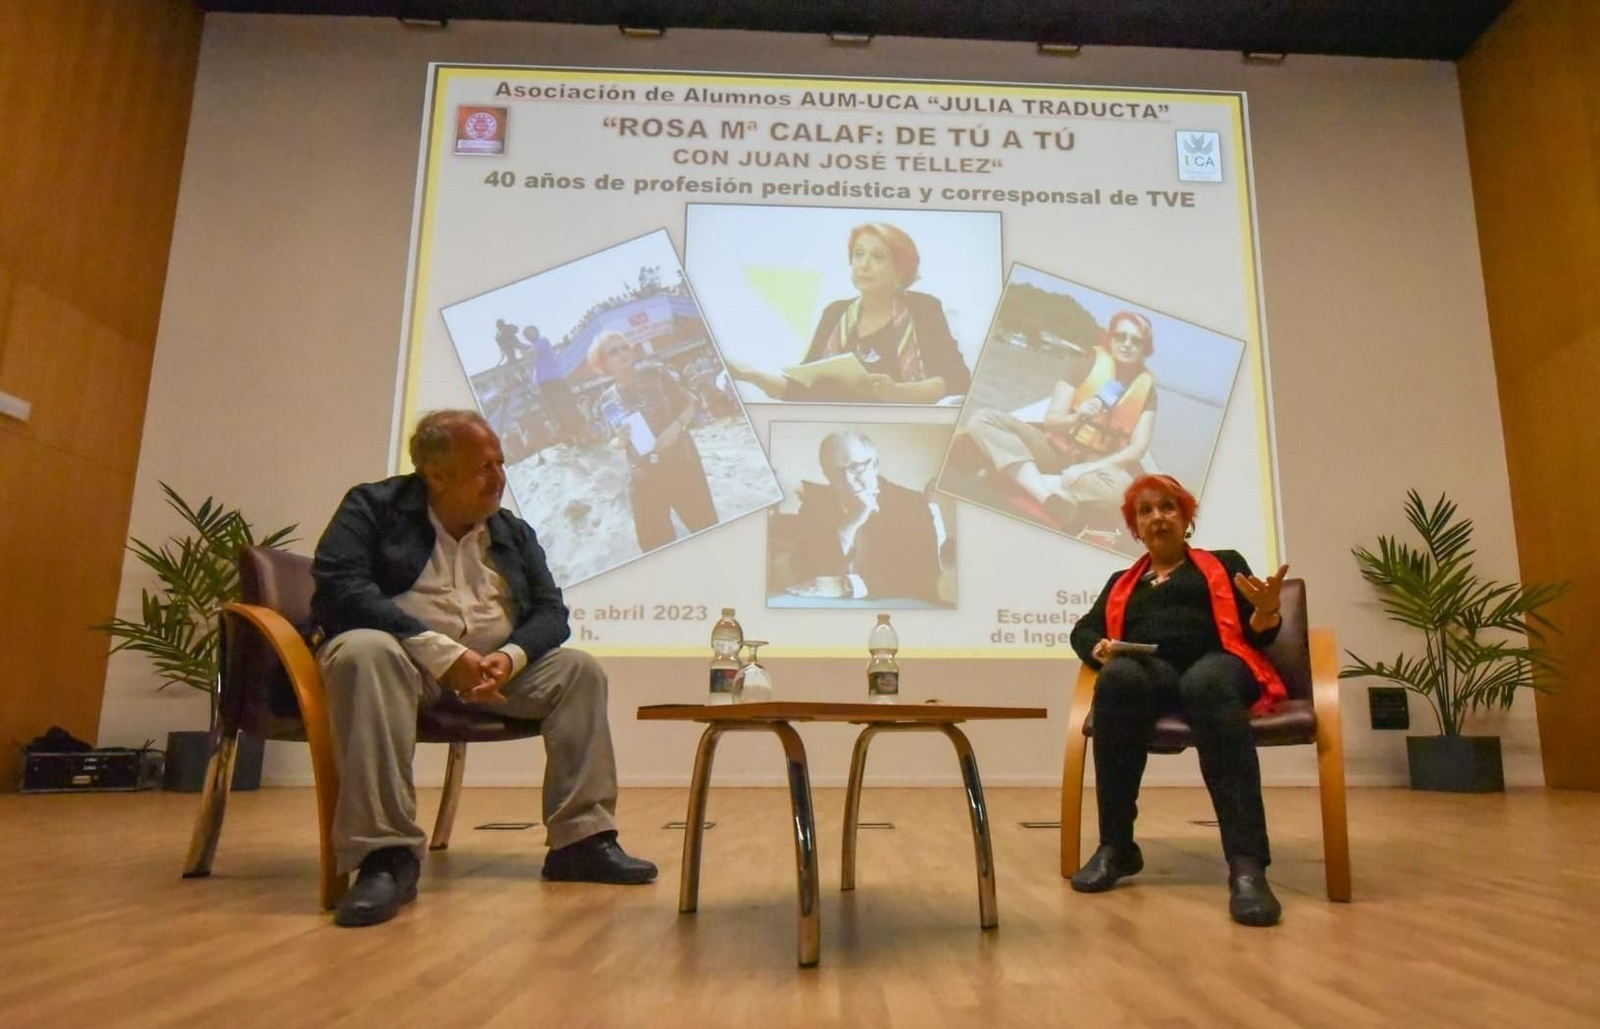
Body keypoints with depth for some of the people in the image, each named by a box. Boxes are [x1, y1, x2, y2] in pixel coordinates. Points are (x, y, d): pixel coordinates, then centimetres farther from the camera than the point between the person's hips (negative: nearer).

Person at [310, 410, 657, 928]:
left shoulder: (514, 532, 14)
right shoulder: (374, 507, -1)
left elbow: (550, 610, 7)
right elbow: (339, 589, -17)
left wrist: (510, 657, -17)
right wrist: (440, 653, -25)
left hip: (497, 665, 5)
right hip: (404, 656, -5)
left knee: (578, 668, -12)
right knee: (365, 651, -36)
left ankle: (580, 840, -12)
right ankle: (387, 854, -37)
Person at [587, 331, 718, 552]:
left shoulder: (656, 373, -4)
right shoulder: (608, 399, 3)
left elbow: (690, 403, 1)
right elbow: (614, 442, 12)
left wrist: (677, 426, -17)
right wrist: (620, 440, -12)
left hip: (682, 463, -2)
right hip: (644, 477, 2)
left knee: (706, 527, 3)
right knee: (655, 544, 7)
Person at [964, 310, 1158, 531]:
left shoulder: (1147, 388, 2)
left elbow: (1138, 448, -6)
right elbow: (1050, 420, -3)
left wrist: (1088, 467, -21)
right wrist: (1077, 417, -26)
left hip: (1095, 464, -1)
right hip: (1055, 450, 2)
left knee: (1120, 486, -40)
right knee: (983, 420, -23)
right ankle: (1048, 495, -39)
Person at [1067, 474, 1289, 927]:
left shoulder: (1224, 564, 26)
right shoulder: (1122, 582, 32)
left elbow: (1256, 635, 14)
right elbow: (1083, 630, 19)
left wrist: (1267, 611, -11)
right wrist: (1101, 648, -6)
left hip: (1216, 664, -1)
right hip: (1148, 673, 2)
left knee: (1207, 683, -41)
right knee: (1117, 678, -37)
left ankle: (1247, 863, -49)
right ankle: (1116, 845, -31)